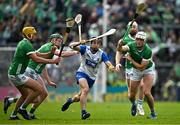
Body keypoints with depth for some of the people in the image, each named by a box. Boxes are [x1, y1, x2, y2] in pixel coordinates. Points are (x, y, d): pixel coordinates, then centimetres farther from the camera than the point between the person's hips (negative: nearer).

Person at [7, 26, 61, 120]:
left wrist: (50, 53, 0)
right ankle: (22, 108, -7)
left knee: (26, 95, 24)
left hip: (13, 74, 11)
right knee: (39, 89, -13)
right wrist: (52, 61, -22)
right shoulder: (27, 44, -16)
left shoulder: (23, 43, 16)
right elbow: (36, 59, -25)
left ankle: (13, 115, 24)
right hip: (17, 75, -11)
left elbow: (38, 55, 16)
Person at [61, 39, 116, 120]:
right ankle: (83, 112, -32)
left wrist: (111, 67, -44)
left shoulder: (102, 54, -7)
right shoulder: (85, 49, -9)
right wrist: (79, 43, -39)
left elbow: (108, 63, -20)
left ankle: (70, 100, 46)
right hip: (82, 73, -4)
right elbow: (72, 46, -19)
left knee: (81, 96, 12)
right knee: (85, 89, -30)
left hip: (92, 77, 4)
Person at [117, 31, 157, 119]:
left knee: (146, 93, -21)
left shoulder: (148, 51, -31)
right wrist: (120, 45, -61)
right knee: (131, 96, 6)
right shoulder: (132, 46, -22)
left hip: (148, 70, -4)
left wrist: (131, 60, -24)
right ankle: (134, 104, 45)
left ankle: (153, 113, 0)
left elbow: (141, 67, -30)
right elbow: (120, 50, -40)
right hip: (135, 71, 4)